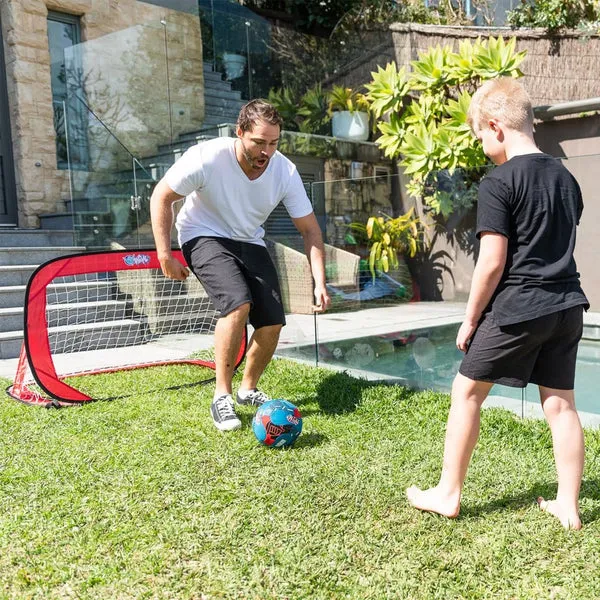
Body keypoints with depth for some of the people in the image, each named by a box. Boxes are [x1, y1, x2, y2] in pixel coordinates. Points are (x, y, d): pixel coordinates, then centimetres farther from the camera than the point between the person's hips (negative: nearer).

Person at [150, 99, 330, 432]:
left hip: (250, 243, 4)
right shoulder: (207, 158, -25)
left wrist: (319, 283, -17)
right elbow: (160, 197, -12)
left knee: (273, 323, -7)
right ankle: (221, 398, -15)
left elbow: (310, 230, -7)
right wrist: (165, 256, -15)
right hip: (204, 237, -4)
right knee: (238, 302, -30)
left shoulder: (285, 171, -15)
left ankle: (249, 389, 21)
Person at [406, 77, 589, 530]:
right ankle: (569, 506, 20)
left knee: (466, 391, 6)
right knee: (560, 404, 12)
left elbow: (492, 262, -15)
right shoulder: (566, 178, 12)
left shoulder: (498, 183, -12)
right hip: (567, 306, 7)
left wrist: (471, 318, -6)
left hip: (516, 309, -7)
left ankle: (448, 494, 16)